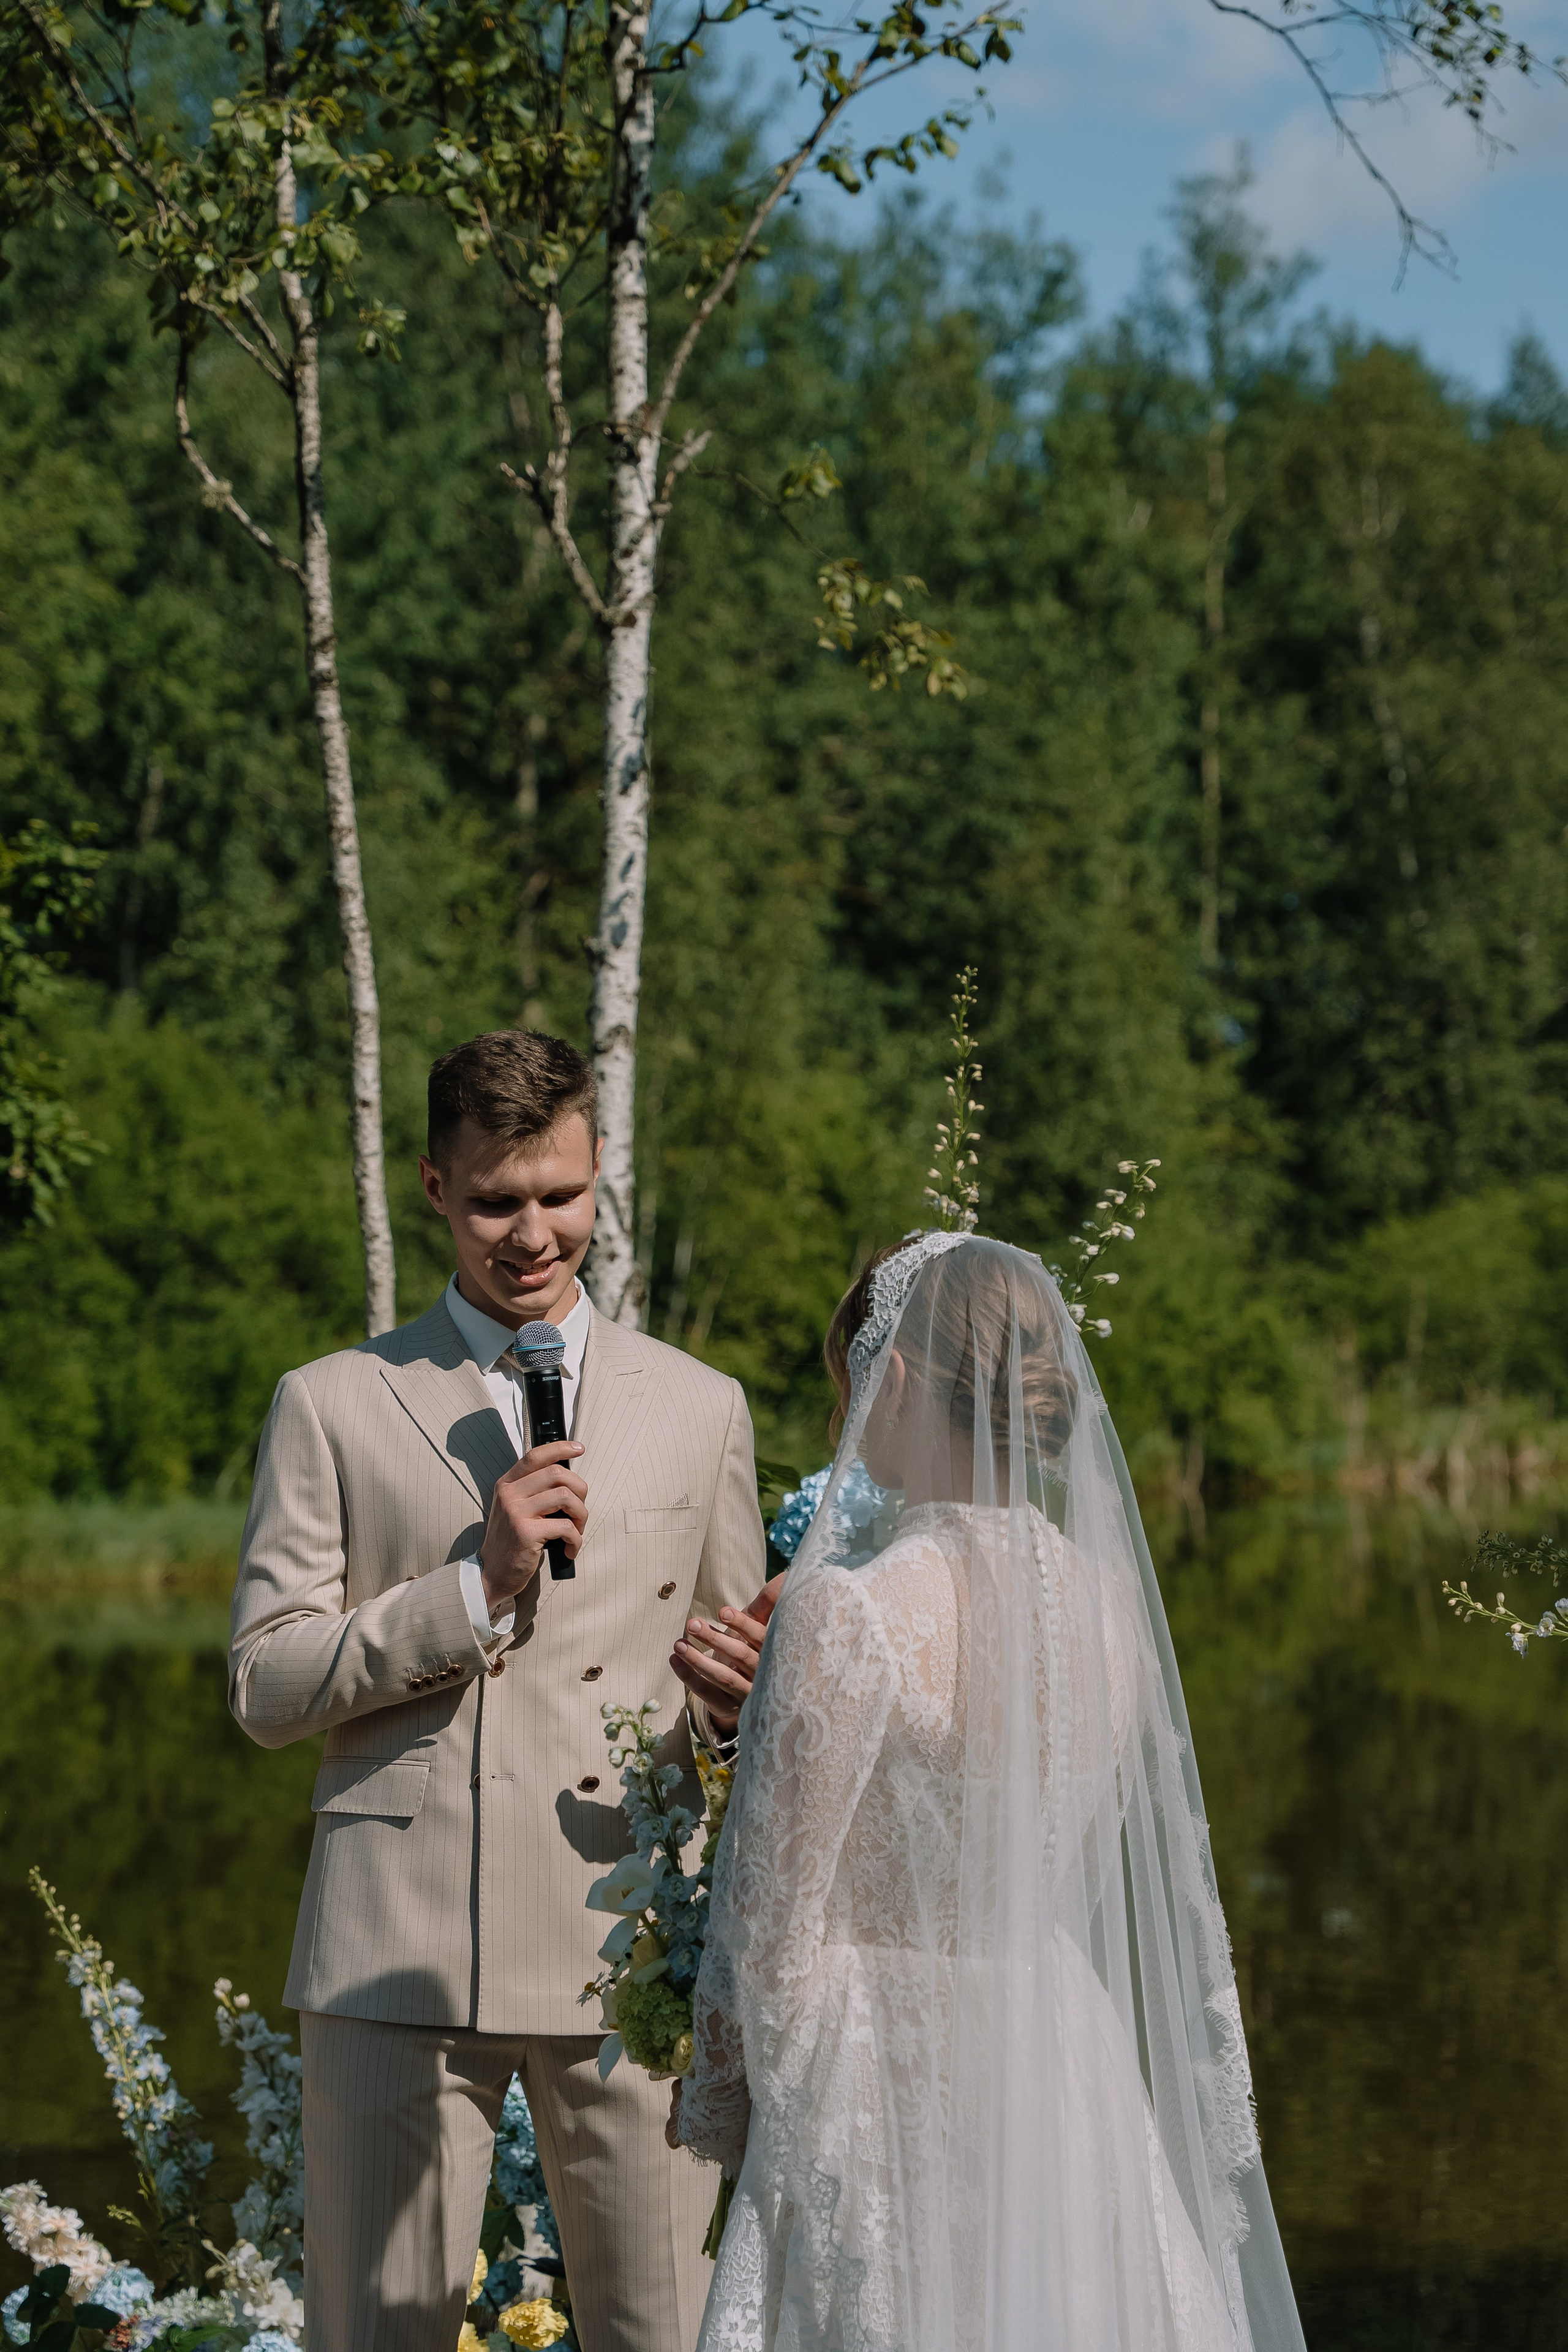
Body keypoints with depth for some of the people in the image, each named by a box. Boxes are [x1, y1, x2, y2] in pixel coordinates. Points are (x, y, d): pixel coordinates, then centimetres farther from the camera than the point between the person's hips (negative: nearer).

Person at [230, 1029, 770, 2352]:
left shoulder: (700, 1409, 14)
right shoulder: (332, 1407, 7)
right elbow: (265, 1686, 2)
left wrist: (742, 1692, -5)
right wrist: (475, 1587, -10)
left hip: (630, 1947, 1)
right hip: (400, 1949, -1)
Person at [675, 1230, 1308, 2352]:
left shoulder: (850, 1617, -19)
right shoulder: (1107, 1599, 0)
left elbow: (777, 1932, -15)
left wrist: (728, 2103, 2)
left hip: (889, 2093, -6)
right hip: (1071, 2077, 6)